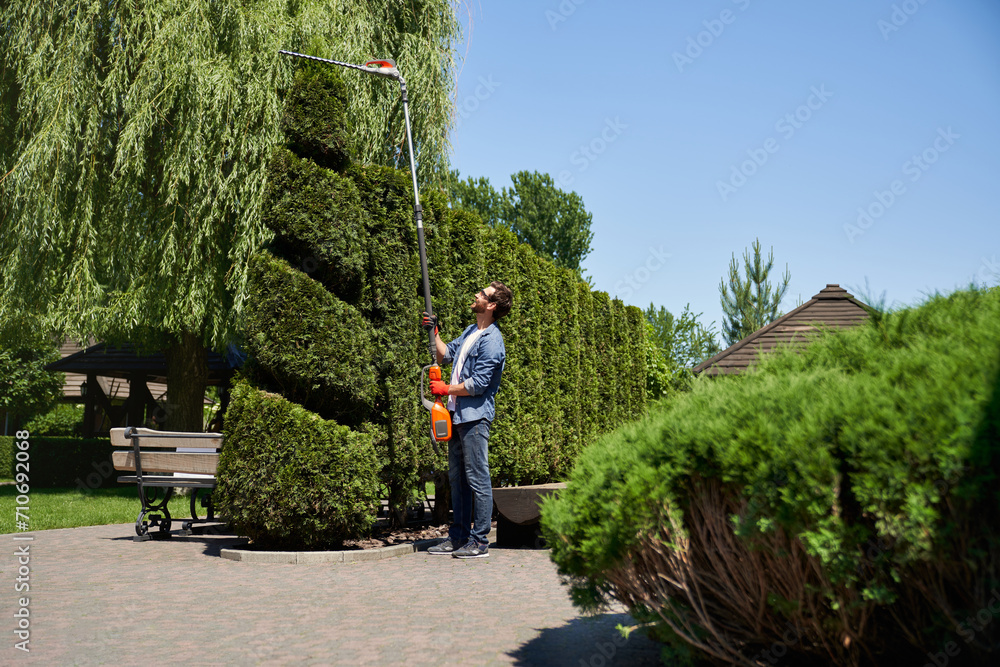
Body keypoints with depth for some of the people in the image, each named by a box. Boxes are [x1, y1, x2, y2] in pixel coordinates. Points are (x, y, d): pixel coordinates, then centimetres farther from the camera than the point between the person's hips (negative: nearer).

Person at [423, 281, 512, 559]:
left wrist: (446, 389, -8)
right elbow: (445, 355, 25)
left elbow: (478, 384, -18)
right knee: (457, 478, 14)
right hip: (458, 415, 10)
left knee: (477, 479, -5)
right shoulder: (470, 331, 16)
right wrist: (433, 332, 17)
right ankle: (458, 538, 22)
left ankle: (480, 542, 2)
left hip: (475, 417, -10)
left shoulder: (492, 341, -14)